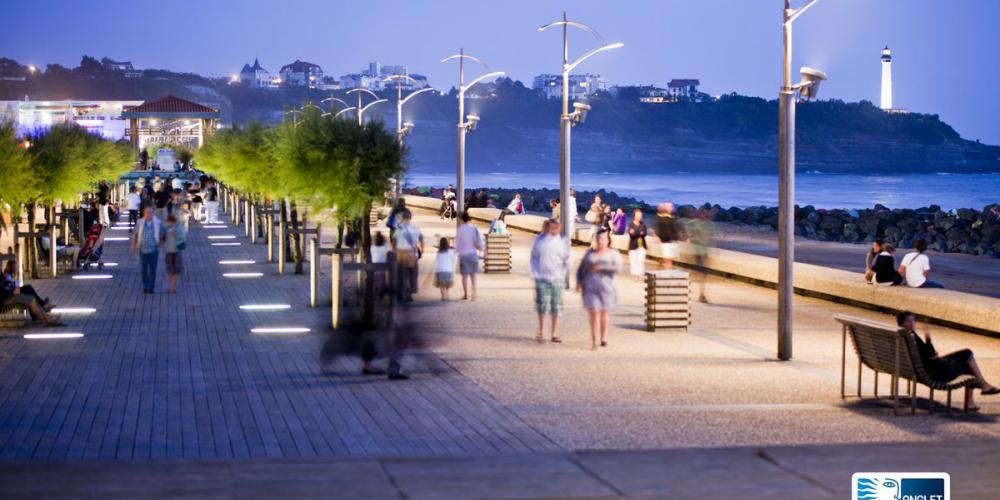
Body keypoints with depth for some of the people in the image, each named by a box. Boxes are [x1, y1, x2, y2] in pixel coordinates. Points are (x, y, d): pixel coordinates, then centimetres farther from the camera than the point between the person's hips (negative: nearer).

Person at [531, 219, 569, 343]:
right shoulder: (539, 240, 1)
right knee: (542, 305, 0)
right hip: (542, 278, -1)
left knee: (556, 306, 1)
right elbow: (534, 258, 7)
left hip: (557, 279, 1)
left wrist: (563, 274, 0)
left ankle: (553, 334, 9)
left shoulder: (563, 241, 2)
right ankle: (541, 332, 16)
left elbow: (566, 261, 8)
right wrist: (535, 274, 0)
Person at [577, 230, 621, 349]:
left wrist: (601, 267, -16)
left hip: (606, 288, -1)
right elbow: (581, 269, 15)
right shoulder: (590, 253, 10)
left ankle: (604, 338, 21)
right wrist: (578, 282, 1)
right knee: (593, 313, -9)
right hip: (590, 288, 1)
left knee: (604, 313, 5)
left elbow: (618, 267, -11)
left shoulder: (613, 253, 3)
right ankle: (593, 339, -2)